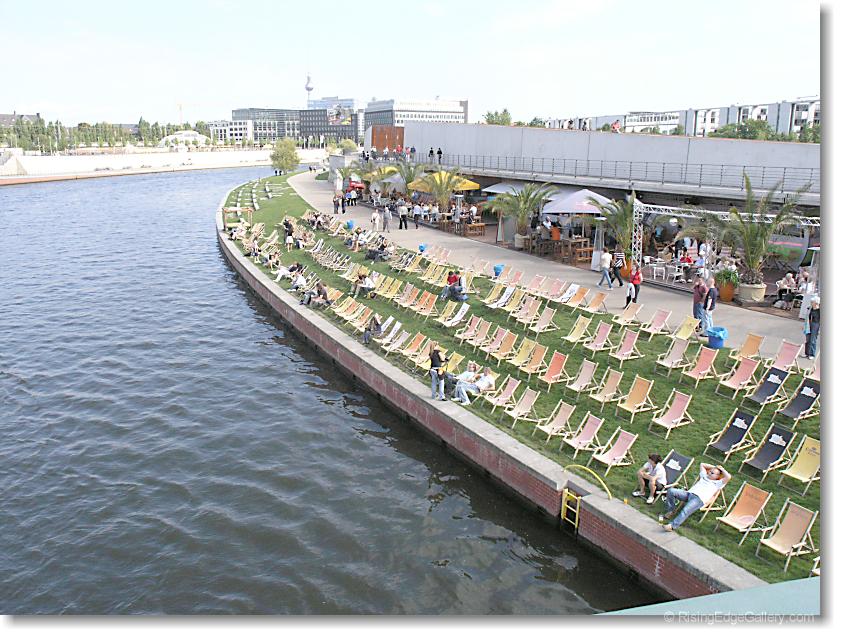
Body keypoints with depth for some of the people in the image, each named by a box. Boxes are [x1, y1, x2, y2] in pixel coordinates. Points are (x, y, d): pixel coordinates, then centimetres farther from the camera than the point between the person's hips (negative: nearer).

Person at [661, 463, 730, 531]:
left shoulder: (717, 483, 16)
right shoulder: (705, 476, 33)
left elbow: (728, 477, 1)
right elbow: (702, 465, 46)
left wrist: (721, 469, 15)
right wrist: (713, 467, 41)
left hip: (699, 499, -6)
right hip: (689, 493, 6)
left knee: (685, 511, -33)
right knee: (671, 491, -17)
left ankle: (672, 526, -37)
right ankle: (669, 511, -4)